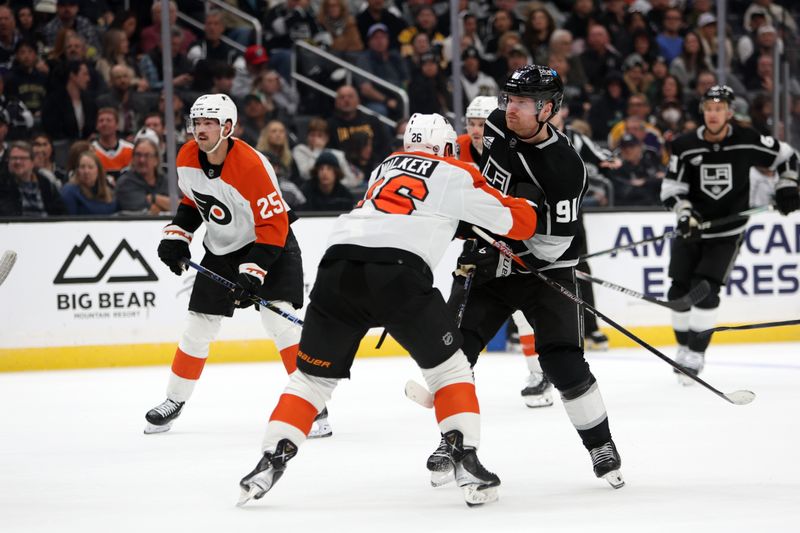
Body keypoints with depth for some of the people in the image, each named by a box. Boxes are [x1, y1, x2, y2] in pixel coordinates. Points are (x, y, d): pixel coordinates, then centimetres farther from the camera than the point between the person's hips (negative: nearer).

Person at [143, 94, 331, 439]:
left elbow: (274, 225, -28)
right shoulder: (187, 158, -8)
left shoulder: (251, 165, -29)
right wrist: (177, 236, 3)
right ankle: (174, 401, 26)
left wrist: (253, 270, -33)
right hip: (220, 251, 6)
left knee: (279, 318, -21)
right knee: (199, 327, 7)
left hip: (270, 246, -6)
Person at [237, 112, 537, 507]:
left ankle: (271, 462, 4)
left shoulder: (387, 166, 31)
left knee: (314, 375, 15)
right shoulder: (456, 176, 15)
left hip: (338, 263, 4)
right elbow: (519, 223, 18)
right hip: (397, 272, -4)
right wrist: (519, 205, 39)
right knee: (448, 367, 14)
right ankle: (466, 462, 3)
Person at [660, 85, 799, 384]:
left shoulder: (747, 141, -12)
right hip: (692, 228, 3)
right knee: (680, 290, 4)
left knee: (705, 289, -15)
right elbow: (671, 189, -8)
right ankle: (684, 347, 24)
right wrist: (685, 213, -24)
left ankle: (695, 354, -8)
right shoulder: (686, 146, -9)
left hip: (728, 231, -3)